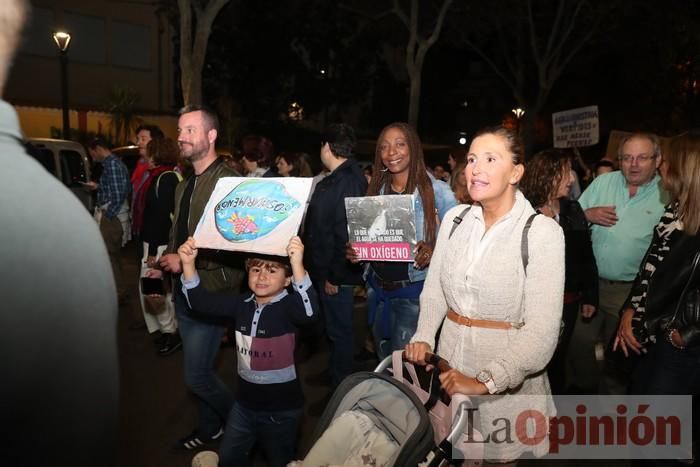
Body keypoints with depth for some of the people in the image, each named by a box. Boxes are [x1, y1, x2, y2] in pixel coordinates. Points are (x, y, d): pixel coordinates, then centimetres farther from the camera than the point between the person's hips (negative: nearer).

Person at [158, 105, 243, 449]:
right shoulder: (185, 186, 12)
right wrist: (166, 262, 6)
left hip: (211, 292, -8)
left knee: (197, 375, -3)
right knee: (199, 369, 19)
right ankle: (210, 427, 39)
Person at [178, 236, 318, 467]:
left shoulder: (288, 307, -20)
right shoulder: (241, 305, -3)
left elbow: (308, 310, -41)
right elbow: (201, 301, -4)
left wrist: (298, 265, -54)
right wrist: (188, 264, -20)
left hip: (281, 407, -5)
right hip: (245, 402, 5)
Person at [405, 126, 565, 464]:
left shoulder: (543, 231, -15)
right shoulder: (454, 218, -1)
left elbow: (542, 331, -19)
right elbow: (434, 288, 5)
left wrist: (485, 382, -24)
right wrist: (423, 338, -11)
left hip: (506, 381, -4)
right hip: (450, 357, 4)